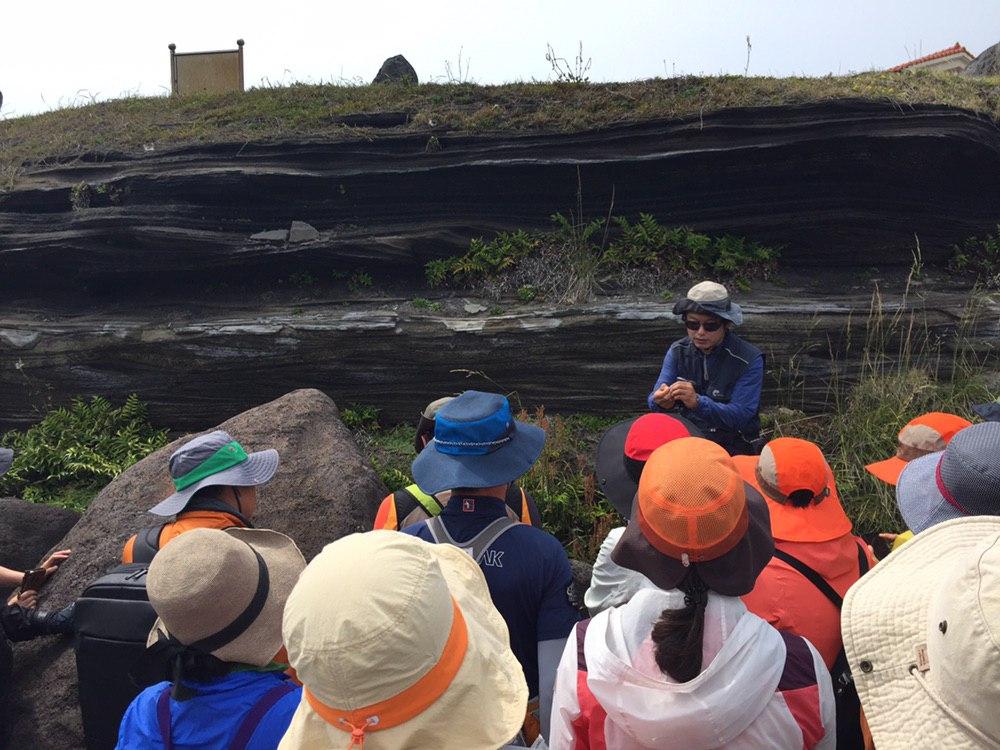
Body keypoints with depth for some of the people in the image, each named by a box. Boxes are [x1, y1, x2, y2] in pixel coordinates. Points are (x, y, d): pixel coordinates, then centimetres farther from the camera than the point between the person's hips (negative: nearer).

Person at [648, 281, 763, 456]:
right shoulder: (677, 351, 2)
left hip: (731, 445, -3)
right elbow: (653, 401, -5)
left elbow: (741, 415, -19)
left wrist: (698, 403, -37)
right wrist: (661, 401, -31)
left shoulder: (750, 360, -10)